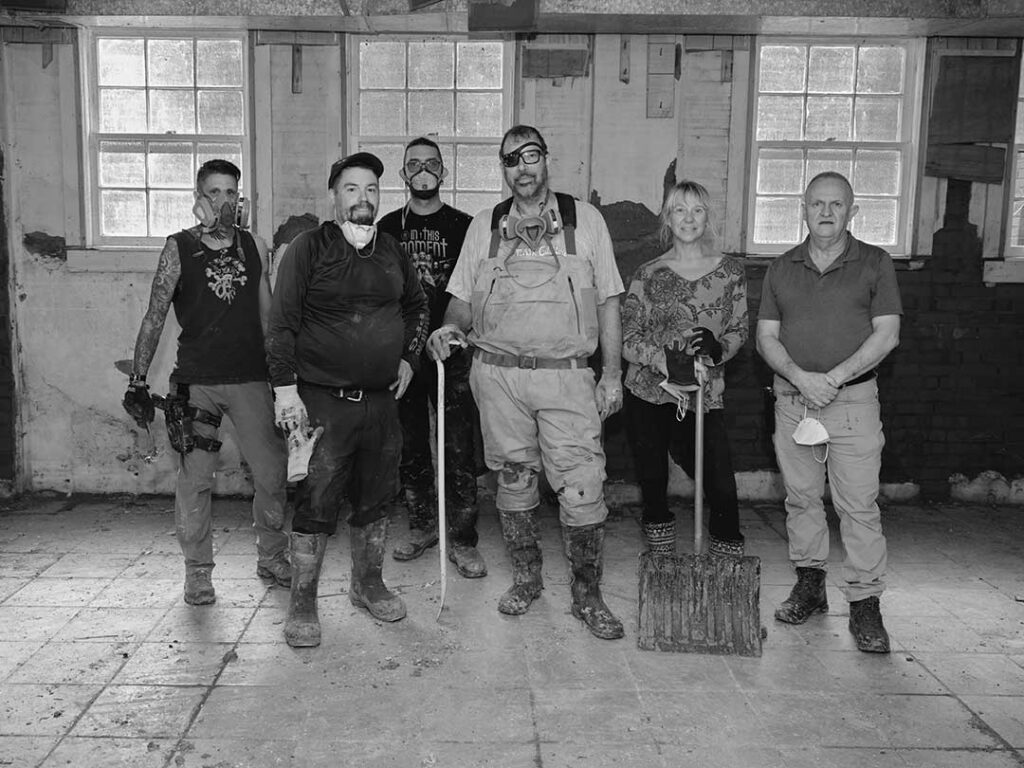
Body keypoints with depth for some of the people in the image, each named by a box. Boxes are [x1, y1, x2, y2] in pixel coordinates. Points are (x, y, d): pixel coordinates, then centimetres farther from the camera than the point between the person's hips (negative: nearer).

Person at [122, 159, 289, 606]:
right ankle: (197, 573, 15)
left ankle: (272, 559, 22)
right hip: (196, 381, -2)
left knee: (273, 473, 3)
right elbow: (154, 318, 1)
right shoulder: (178, 249, 0)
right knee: (195, 480, 0)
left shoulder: (255, 247, 8)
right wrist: (137, 380, -3)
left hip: (251, 379, 2)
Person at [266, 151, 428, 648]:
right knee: (316, 504, -3)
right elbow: (282, 323, -7)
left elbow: (416, 305, 27)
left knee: (376, 498, 13)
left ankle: (368, 585, 32)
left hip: (381, 400, 5)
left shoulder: (392, 252, 11)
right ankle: (302, 606, 11)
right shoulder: (309, 248, -4)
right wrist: (285, 388, -13)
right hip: (322, 401, -5)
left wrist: (409, 357, 15)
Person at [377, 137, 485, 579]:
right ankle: (422, 527, 24)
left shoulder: (462, 226, 4)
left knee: (458, 448, -4)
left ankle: (463, 542, 3)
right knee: (411, 446, 10)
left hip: (452, 352, -2)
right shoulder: (388, 228, 10)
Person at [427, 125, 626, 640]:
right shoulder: (484, 227, 10)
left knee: (582, 488, -5)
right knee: (513, 481, 11)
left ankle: (587, 596, 11)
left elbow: (607, 302, 5)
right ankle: (525, 578, 30)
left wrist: (613, 373, 0)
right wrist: (451, 328, -9)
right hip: (498, 373, 2)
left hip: (566, 373, -2)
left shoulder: (585, 220, 5)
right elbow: (463, 299, 14)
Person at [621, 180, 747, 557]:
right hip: (647, 394, 0)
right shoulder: (647, 274, 4)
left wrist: (717, 349, -14)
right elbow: (628, 338, -1)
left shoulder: (730, 271, 6)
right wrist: (665, 361, -18)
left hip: (704, 396, 0)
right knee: (653, 486, 7)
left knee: (723, 489, -6)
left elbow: (739, 329, 9)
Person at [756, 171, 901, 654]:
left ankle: (865, 604, 3)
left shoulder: (875, 264, 3)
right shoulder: (782, 269, 11)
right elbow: (766, 337, 6)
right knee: (800, 497, 8)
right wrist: (800, 377, -12)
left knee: (859, 503, -5)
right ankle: (809, 584, 23)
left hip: (854, 400, -3)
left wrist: (834, 377, -15)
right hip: (793, 398, 3)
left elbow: (886, 334, -3)